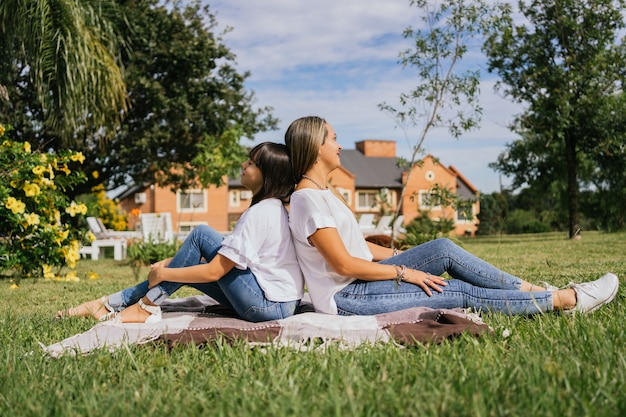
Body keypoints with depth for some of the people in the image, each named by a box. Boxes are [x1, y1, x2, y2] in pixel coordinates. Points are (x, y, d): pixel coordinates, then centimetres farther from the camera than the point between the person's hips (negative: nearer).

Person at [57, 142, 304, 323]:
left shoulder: (260, 213, -17)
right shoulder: (273, 207, 12)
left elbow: (214, 271, -18)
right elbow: (224, 257, 17)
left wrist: (163, 274, -6)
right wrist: (172, 263, 11)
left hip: (270, 306, -9)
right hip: (280, 304, 9)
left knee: (201, 235, -10)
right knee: (187, 266, 8)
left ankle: (146, 307, -4)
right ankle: (110, 303, 11)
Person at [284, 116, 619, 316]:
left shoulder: (321, 193, 13)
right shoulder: (306, 199, -18)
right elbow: (343, 264, -21)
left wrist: (404, 257, 10)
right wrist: (405, 271, -15)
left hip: (360, 280, 9)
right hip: (345, 297, -9)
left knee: (443, 249, -4)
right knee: (459, 293, -11)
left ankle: (535, 291, 0)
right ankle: (566, 299, -4)